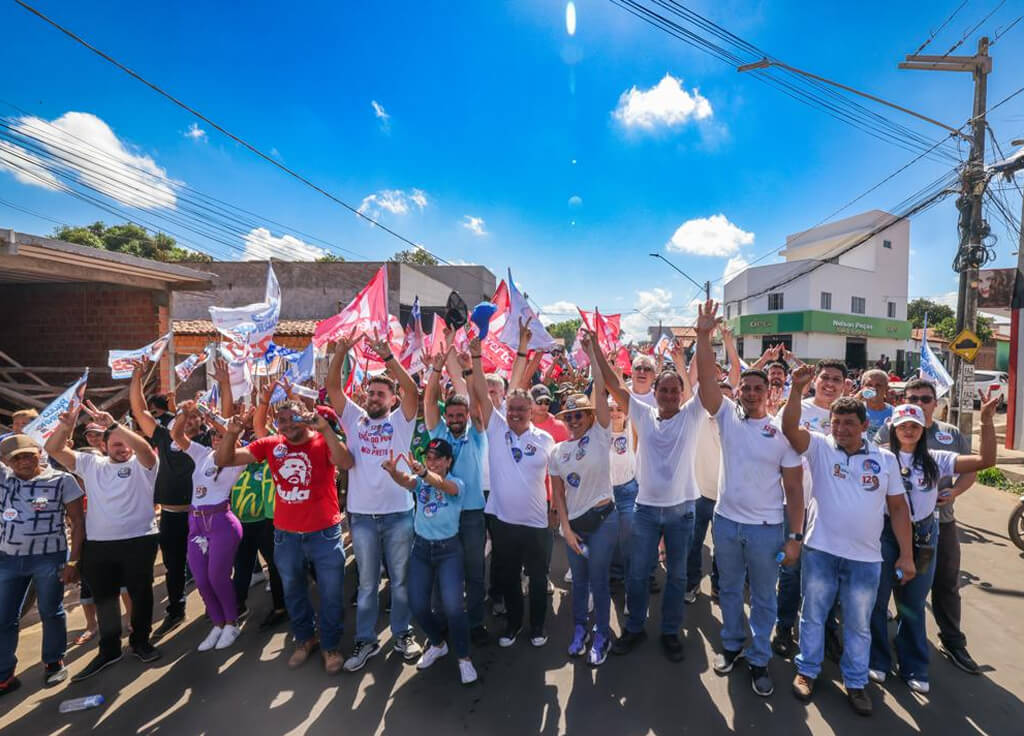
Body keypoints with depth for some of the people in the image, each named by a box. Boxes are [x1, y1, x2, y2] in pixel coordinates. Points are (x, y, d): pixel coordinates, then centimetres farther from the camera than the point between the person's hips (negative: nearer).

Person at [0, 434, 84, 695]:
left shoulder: (62, 480, -8)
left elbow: (77, 523, -6)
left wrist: (73, 560, -10)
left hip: (49, 558, -3)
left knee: (51, 612, 11)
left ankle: (54, 662, 30)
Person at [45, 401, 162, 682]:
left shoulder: (141, 464, -3)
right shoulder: (90, 463, 10)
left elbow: (144, 447, -25)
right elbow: (53, 449, 4)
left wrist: (113, 424, -32)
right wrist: (65, 426, -15)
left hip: (138, 541, -3)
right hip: (97, 544, 4)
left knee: (140, 593, 9)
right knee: (103, 598, 15)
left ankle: (140, 641, 28)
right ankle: (109, 649, 32)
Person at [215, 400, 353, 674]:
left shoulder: (323, 442, -12)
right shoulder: (271, 444, -2)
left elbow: (346, 463, -32)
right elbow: (222, 460, -2)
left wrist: (325, 429, -38)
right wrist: (232, 433, -20)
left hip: (324, 533, -3)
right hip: (285, 535, 4)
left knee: (331, 595, 11)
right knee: (293, 593, 23)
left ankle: (331, 646, 33)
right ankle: (305, 639, 46)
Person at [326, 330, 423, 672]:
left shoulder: (401, 421, -1)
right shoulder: (354, 418, 5)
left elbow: (412, 390, -18)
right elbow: (332, 386, -3)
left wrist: (387, 356, -26)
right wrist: (341, 351, -17)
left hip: (399, 513, -1)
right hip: (362, 515, 1)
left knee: (400, 579, 14)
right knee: (367, 583, 15)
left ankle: (402, 633, 31)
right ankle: (365, 640, 30)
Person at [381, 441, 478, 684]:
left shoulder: (456, 483, -10)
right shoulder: (420, 481, -1)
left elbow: (444, 486, -35)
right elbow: (406, 482, -25)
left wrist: (424, 473, -57)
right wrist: (393, 472, -50)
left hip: (448, 549, -3)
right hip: (421, 547, 4)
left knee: (453, 604, -12)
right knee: (417, 605, 4)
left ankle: (464, 658, 11)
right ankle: (437, 644, 32)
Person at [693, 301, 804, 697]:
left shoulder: (783, 431, -7)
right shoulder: (728, 416, -4)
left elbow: (794, 488, -5)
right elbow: (706, 380, -18)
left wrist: (795, 536, -7)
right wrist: (704, 336, -29)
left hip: (767, 528, -1)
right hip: (726, 522, 2)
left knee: (763, 597, 14)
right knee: (729, 589, 19)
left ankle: (759, 659, 31)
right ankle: (732, 645, 39)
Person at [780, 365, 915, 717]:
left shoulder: (885, 459, 1)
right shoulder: (820, 447, -6)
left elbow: (898, 507, 5)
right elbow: (789, 427, -23)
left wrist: (906, 555, 3)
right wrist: (797, 389, -34)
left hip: (866, 557, 2)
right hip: (820, 551, -1)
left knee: (858, 625, 17)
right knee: (813, 615, 14)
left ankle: (855, 682, 36)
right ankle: (807, 671, 32)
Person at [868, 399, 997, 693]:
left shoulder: (935, 460, 1)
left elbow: (986, 460, -5)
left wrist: (986, 421, -13)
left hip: (923, 535, 3)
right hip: (886, 533, -3)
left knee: (914, 605, 16)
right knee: (878, 600, 8)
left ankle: (914, 668, 32)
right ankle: (877, 660, 26)